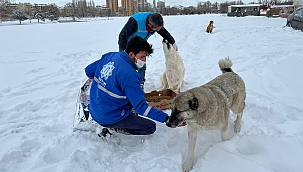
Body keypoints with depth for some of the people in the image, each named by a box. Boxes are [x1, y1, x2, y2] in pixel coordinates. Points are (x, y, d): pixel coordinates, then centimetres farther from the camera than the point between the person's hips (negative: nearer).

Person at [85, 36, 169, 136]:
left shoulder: (109, 56, -3)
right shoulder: (129, 75, -27)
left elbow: (89, 71, 11)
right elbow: (141, 106, -28)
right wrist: (165, 117, -27)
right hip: (108, 119, -8)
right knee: (151, 127, -2)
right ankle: (116, 128, 2)